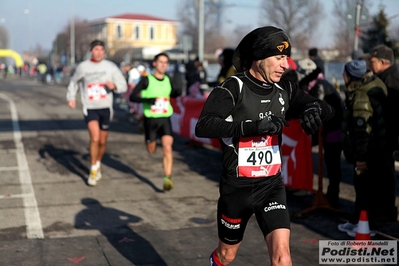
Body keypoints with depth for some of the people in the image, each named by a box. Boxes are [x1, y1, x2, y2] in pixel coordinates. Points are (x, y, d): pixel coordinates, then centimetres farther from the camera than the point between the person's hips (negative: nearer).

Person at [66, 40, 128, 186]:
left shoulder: (111, 66, -1)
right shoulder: (83, 67, 0)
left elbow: (123, 85, -1)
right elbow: (74, 82, 17)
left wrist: (114, 86, -22)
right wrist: (71, 97, 5)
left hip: (105, 108, 2)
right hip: (90, 108, -2)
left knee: (102, 141, 12)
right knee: (95, 137, -21)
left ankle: (98, 165, 39)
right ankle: (93, 170, -6)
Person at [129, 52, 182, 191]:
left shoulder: (168, 80, 8)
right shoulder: (146, 80, -6)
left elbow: (172, 93, 27)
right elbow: (132, 97, -9)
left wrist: (177, 92, 3)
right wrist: (148, 100, -25)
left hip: (165, 119, 2)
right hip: (150, 119, -2)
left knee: (167, 147, -16)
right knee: (151, 150, 11)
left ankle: (167, 179, -18)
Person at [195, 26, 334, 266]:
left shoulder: (284, 89, 2)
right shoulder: (233, 88, -14)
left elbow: (328, 110, 7)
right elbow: (203, 127, -28)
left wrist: (314, 108, -18)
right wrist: (254, 125, -36)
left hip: (272, 185, 3)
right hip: (238, 186, -3)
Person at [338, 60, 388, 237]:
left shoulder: (362, 99, -23)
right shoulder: (363, 91, 10)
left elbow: (362, 131, -24)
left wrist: (360, 158, -21)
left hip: (370, 153, -10)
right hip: (374, 149, 10)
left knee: (365, 188, 0)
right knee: (361, 186, 19)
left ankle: (367, 226, 12)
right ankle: (356, 221, 31)